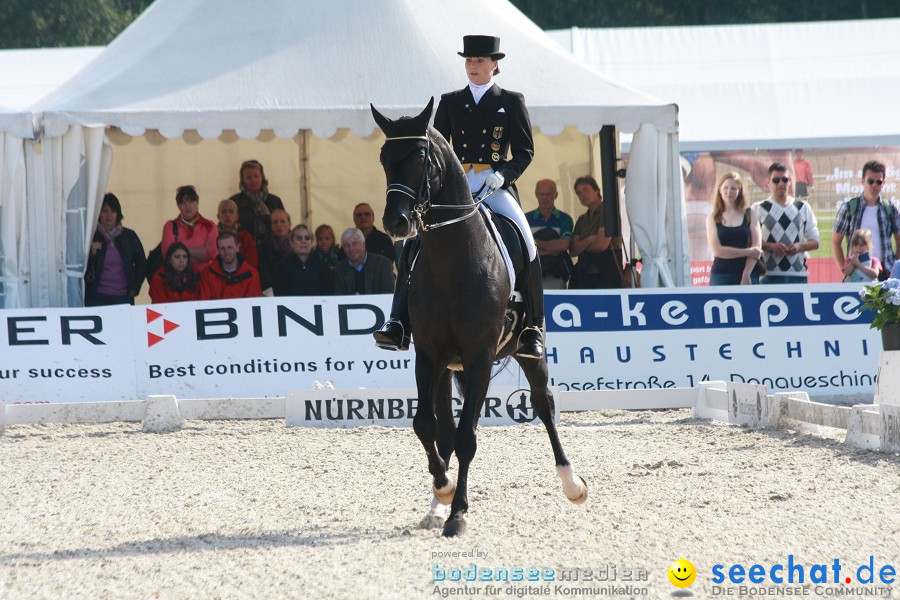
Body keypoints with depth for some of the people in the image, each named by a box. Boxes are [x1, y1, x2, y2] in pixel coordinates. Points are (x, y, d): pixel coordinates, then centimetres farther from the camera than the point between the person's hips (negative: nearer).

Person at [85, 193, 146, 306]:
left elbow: (142, 265, 14)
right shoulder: (92, 236, 1)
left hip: (123, 297, 2)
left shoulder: (129, 236, 7)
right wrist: (91, 253, -15)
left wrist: (134, 288, 7)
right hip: (97, 297, -2)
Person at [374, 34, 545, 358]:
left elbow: (525, 151, 6)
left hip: (496, 186, -2)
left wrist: (503, 173, -13)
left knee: (526, 246, -23)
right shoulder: (449, 102, 16)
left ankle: (534, 327, -9)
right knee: (414, 242, -17)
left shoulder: (512, 101, 10)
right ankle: (399, 324, -20)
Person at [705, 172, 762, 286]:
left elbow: (756, 247, 0)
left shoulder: (749, 215, 7)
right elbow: (717, 250, -4)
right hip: (721, 275, 0)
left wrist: (746, 275, -11)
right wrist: (748, 252, -7)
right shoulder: (713, 218, 7)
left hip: (748, 274, 0)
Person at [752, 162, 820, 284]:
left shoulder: (803, 207, 14)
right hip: (769, 275, -2)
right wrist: (770, 246, -16)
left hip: (798, 275, 2)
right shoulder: (759, 209, 7)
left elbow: (815, 241, 15)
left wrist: (800, 246, -6)